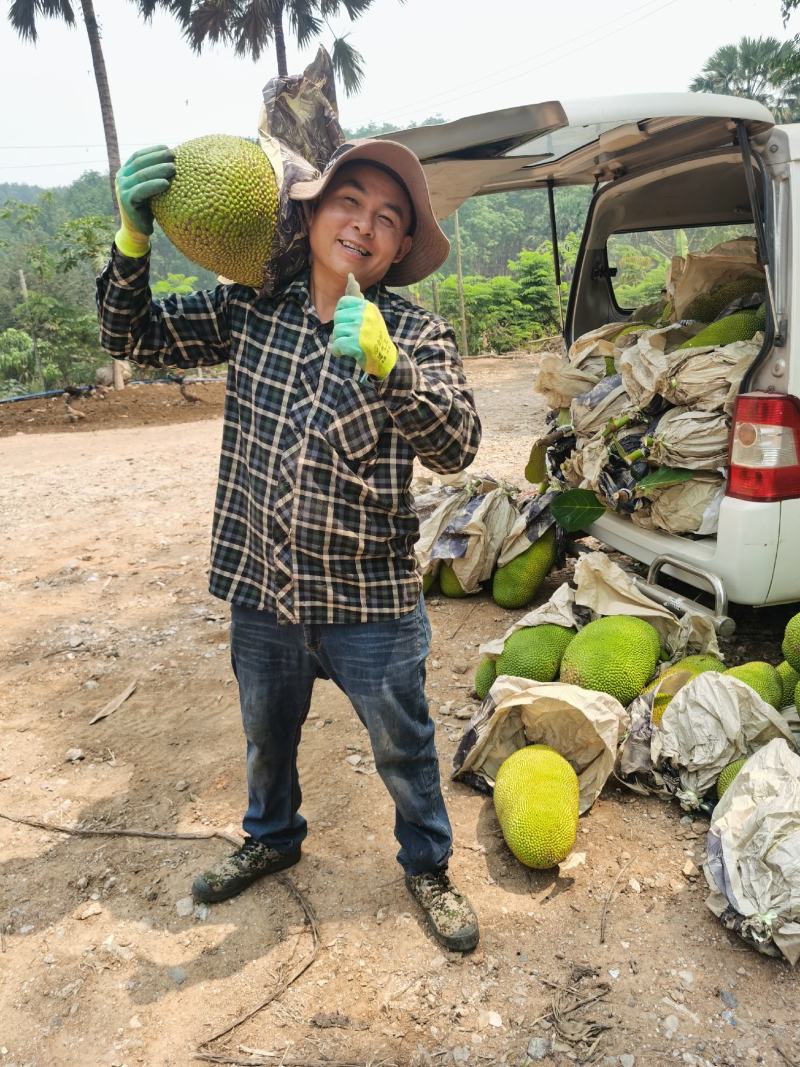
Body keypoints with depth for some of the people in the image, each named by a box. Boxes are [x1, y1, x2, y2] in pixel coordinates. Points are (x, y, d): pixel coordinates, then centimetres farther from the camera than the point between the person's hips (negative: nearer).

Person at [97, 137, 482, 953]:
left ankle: (427, 867, 45)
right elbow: (132, 337, 1)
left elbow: (457, 446, -21)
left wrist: (383, 365, -37)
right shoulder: (249, 310, -1)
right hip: (260, 588, 4)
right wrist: (134, 238, -15)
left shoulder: (416, 335, -10)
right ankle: (271, 839, 57)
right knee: (267, 738, 27)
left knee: (404, 750, 16)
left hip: (371, 599, -3)